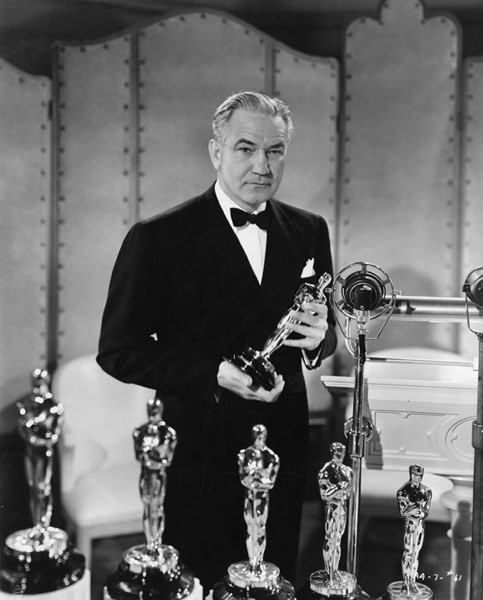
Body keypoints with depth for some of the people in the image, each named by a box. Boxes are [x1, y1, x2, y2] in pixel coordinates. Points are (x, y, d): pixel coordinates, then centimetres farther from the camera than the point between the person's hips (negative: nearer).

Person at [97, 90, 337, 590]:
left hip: (283, 445, 4)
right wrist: (214, 374, -21)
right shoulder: (158, 238, -9)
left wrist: (319, 336, -11)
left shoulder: (309, 232, 6)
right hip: (198, 450, -4)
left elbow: (326, 326, 13)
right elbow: (117, 350, -10)